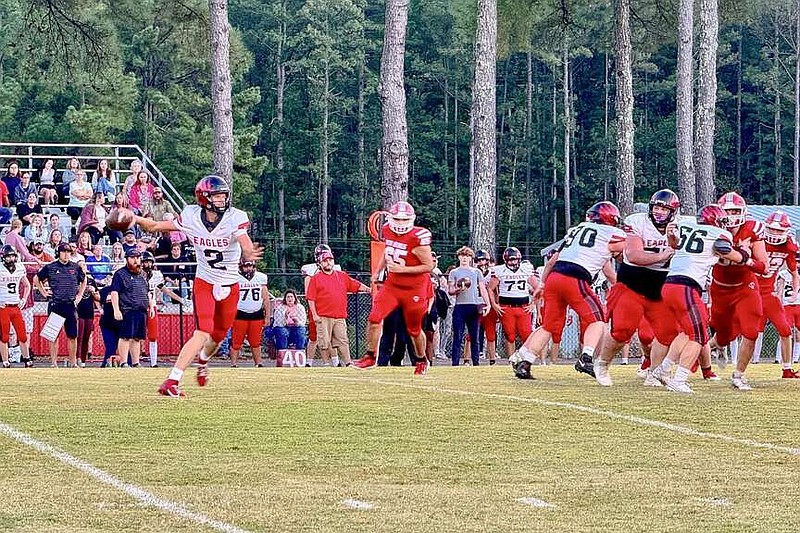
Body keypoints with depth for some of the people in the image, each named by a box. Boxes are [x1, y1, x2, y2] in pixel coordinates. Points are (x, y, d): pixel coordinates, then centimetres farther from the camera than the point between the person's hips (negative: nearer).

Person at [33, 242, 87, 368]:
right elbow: (36, 279, 14)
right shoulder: (50, 267, 2)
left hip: (70, 305, 2)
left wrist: (79, 295, 15)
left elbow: (83, 281, 26)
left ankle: (73, 362, 10)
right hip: (55, 305, -2)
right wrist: (43, 292, 5)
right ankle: (54, 362, 3)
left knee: (73, 336, 2)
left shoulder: (76, 268, 8)